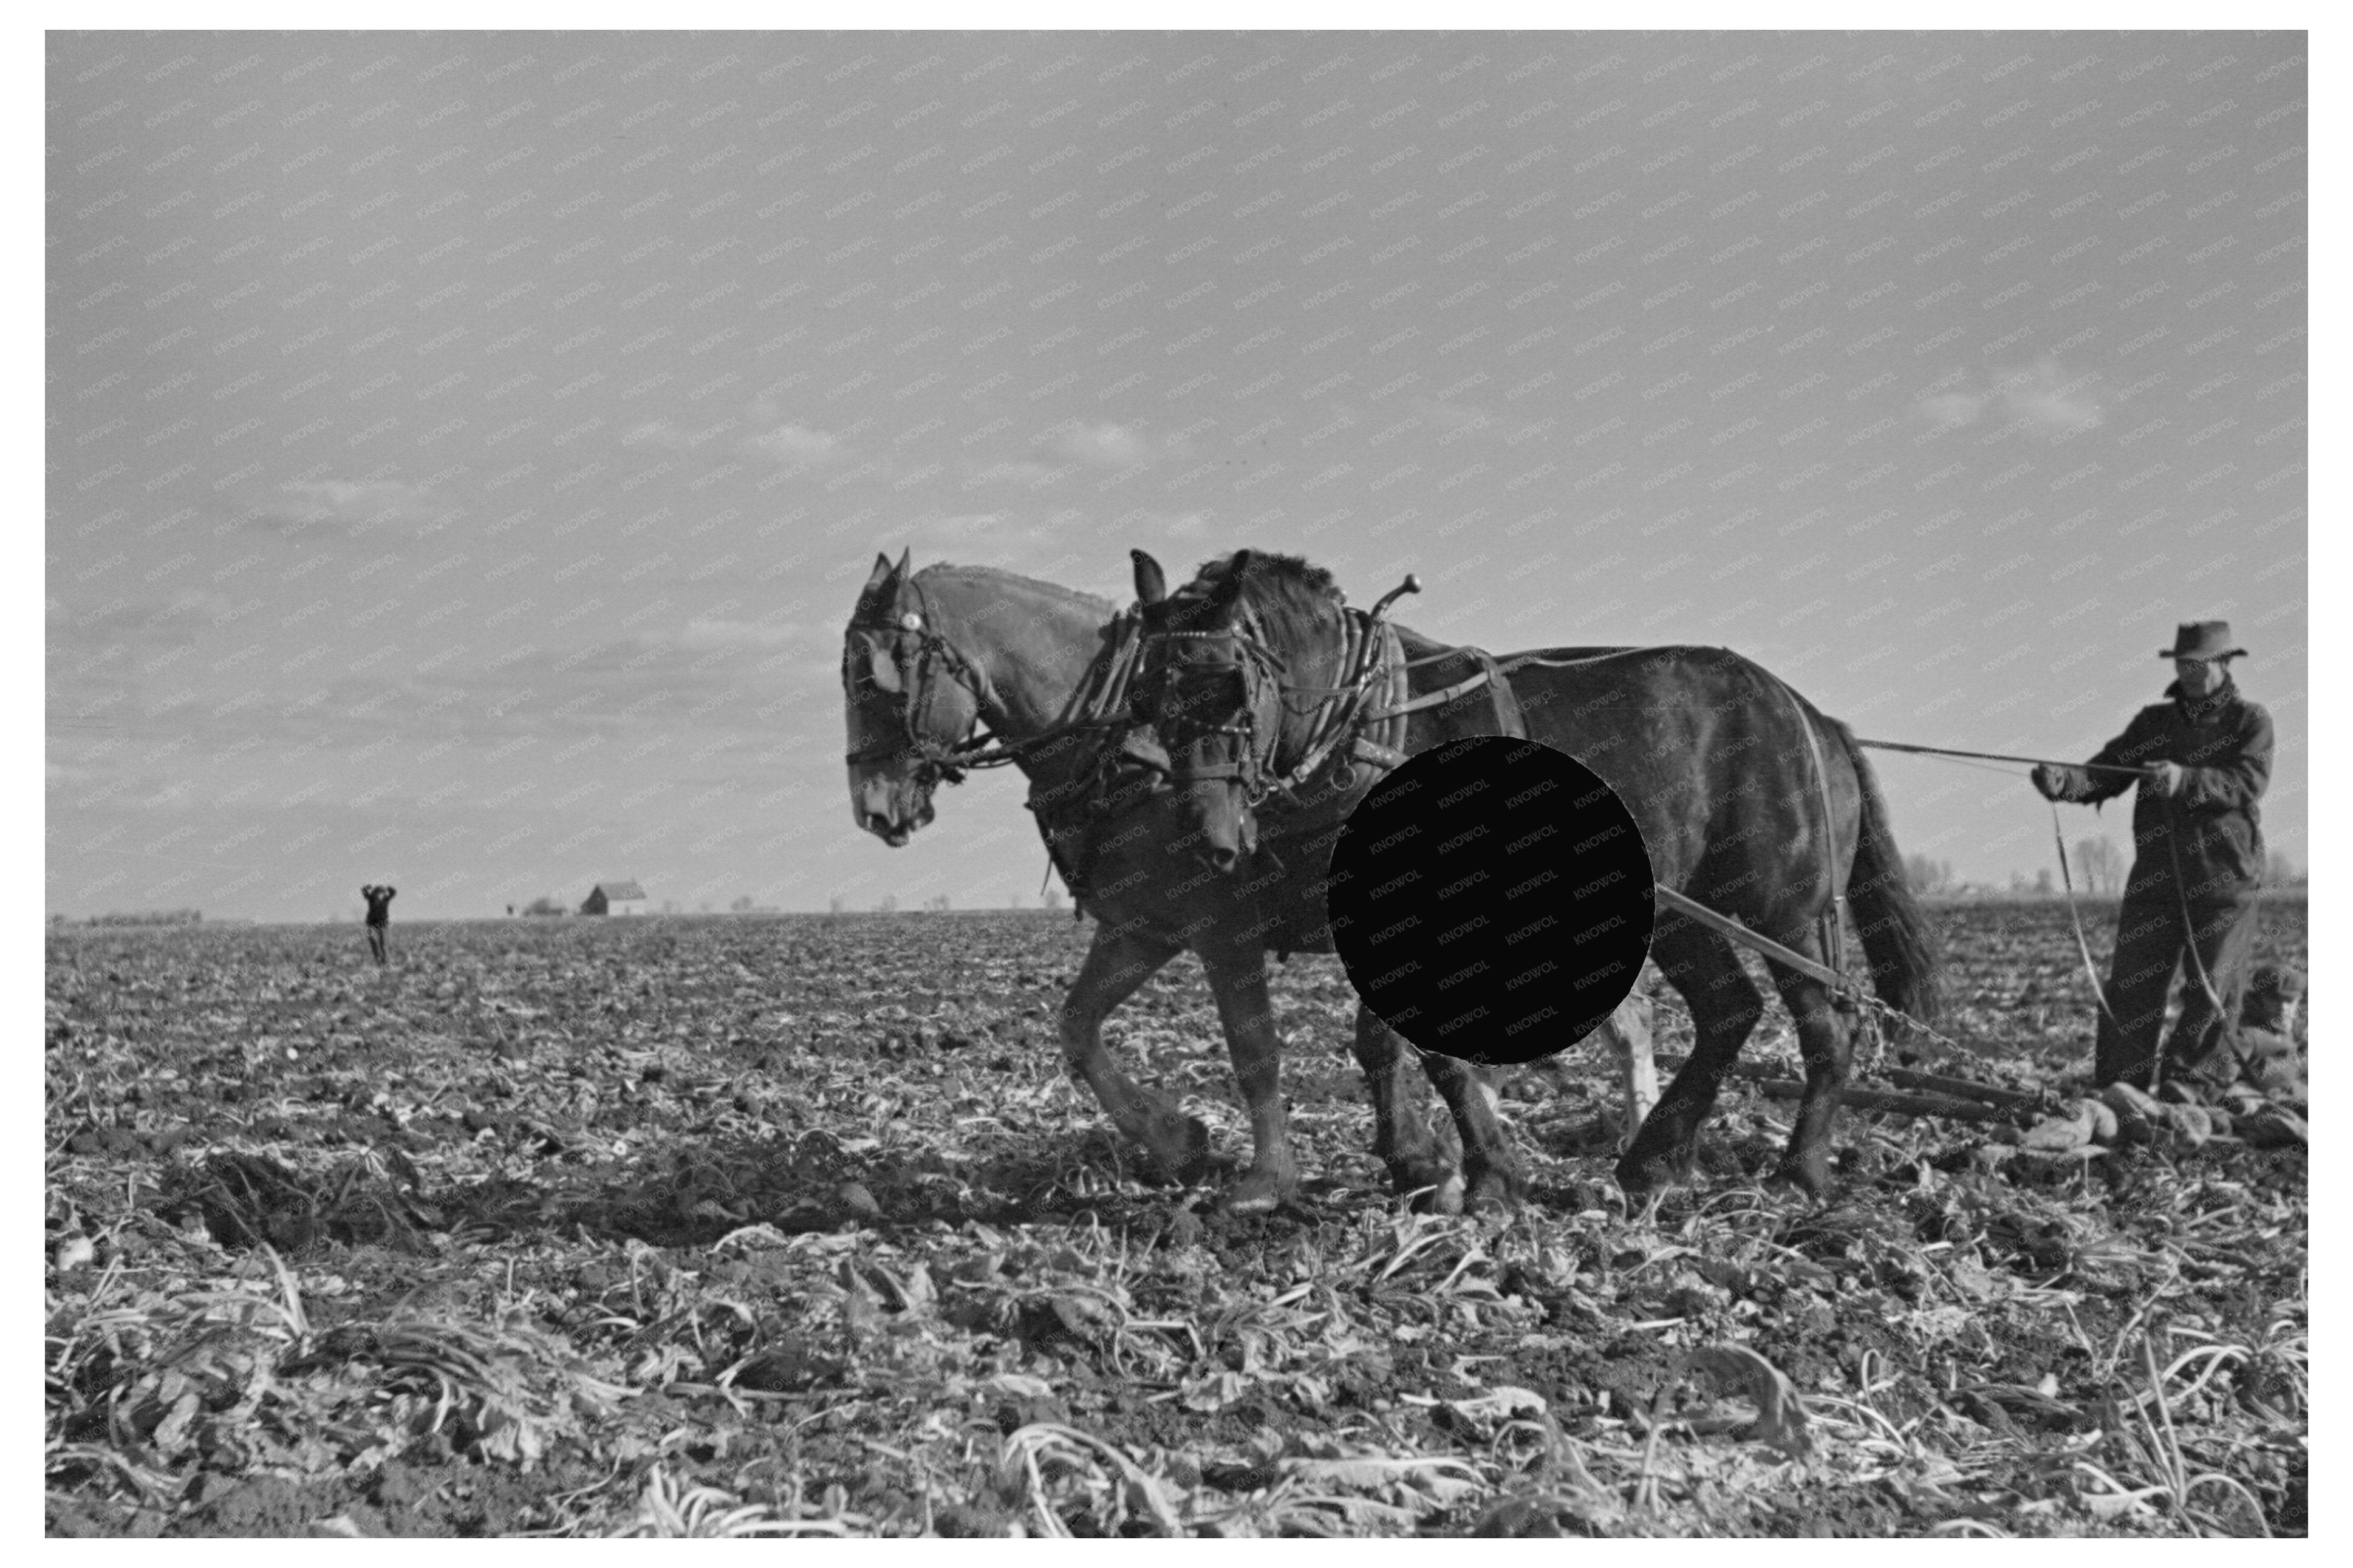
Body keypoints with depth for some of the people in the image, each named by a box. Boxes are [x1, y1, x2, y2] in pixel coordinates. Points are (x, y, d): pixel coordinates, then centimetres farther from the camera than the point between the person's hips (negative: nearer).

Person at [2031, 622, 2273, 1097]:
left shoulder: (2249, 719, 4)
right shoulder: (2153, 722, 15)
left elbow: (2249, 782, -12)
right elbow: (2105, 773, 6)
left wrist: (2185, 780, -28)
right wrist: (2064, 782, -16)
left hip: (2224, 874, -3)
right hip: (2156, 873, 3)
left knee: (2212, 986, 0)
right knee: (2132, 982, -1)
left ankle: (2193, 1085, 9)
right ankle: (2119, 1087, 4)